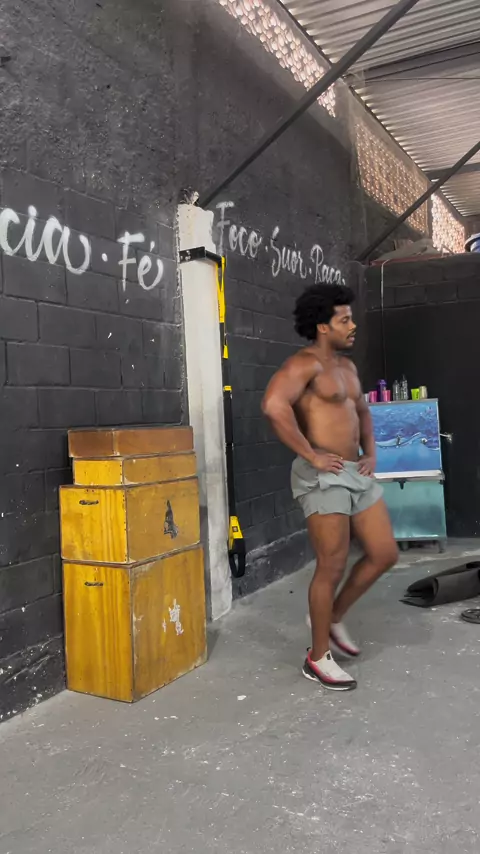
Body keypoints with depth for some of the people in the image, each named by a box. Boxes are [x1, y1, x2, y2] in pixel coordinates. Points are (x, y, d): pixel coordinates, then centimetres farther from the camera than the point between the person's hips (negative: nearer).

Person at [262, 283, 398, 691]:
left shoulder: (347, 365, 16)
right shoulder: (305, 363, -13)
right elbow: (274, 405, -30)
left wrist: (371, 453, 14)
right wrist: (311, 455, -23)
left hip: (357, 473, 9)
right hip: (324, 476, -9)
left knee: (385, 554, 11)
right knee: (332, 567, -1)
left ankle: (335, 617, 31)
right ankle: (318, 657, 16)